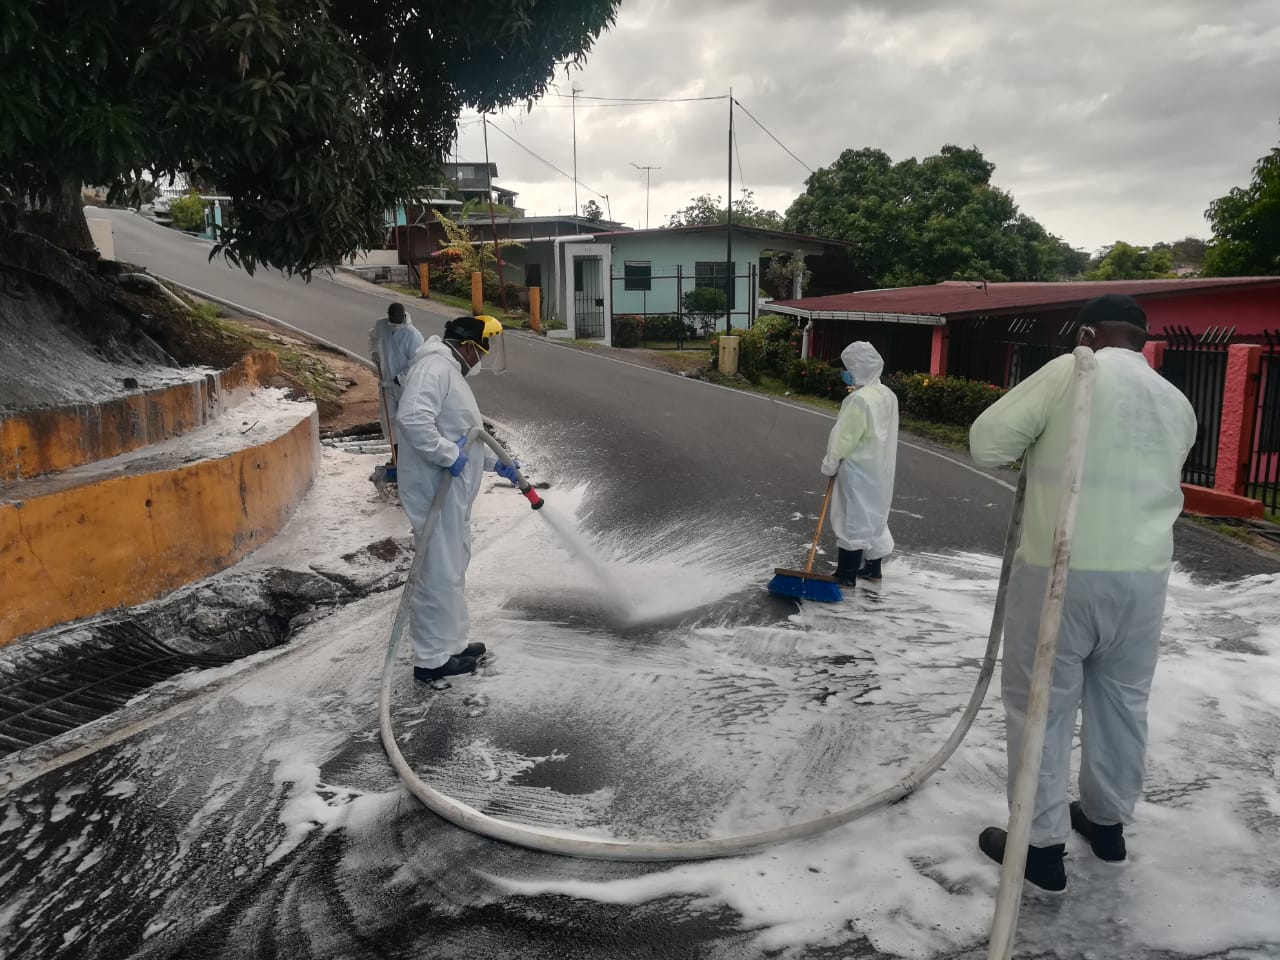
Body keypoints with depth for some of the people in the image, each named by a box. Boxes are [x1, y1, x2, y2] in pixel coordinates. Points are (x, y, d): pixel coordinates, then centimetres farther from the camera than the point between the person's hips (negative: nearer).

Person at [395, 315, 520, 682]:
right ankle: (431, 659, 6)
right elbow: (412, 418, -31)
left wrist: (496, 463, 30)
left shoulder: (450, 372, 19)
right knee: (439, 573, -4)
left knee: (452, 569, 19)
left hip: (452, 494, 11)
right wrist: (449, 456, -25)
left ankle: (452, 643, 31)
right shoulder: (434, 367, -15)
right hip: (435, 492, -11)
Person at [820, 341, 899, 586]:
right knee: (874, 516, 17)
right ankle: (873, 569, 27)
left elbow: (844, 437, -19)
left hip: (858, 470, -9)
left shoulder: (860, 399, -23)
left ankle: (846, 575, 6)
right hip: (879, 468, 9)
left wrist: (829, 465, -6)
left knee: (852, 520, -1)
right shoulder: (888, 395, 5)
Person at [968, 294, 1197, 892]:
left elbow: (987, 442, -9)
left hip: (1060, 571, -6)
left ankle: (1042, 842, 14)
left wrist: (1035, 448, 10)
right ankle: (1108, 820, 37)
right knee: (1122, 701, 20)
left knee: (1041, 704, 6)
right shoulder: (1178, 404, 11)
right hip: (1143, 574, 6)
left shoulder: (1068, 373, -8)